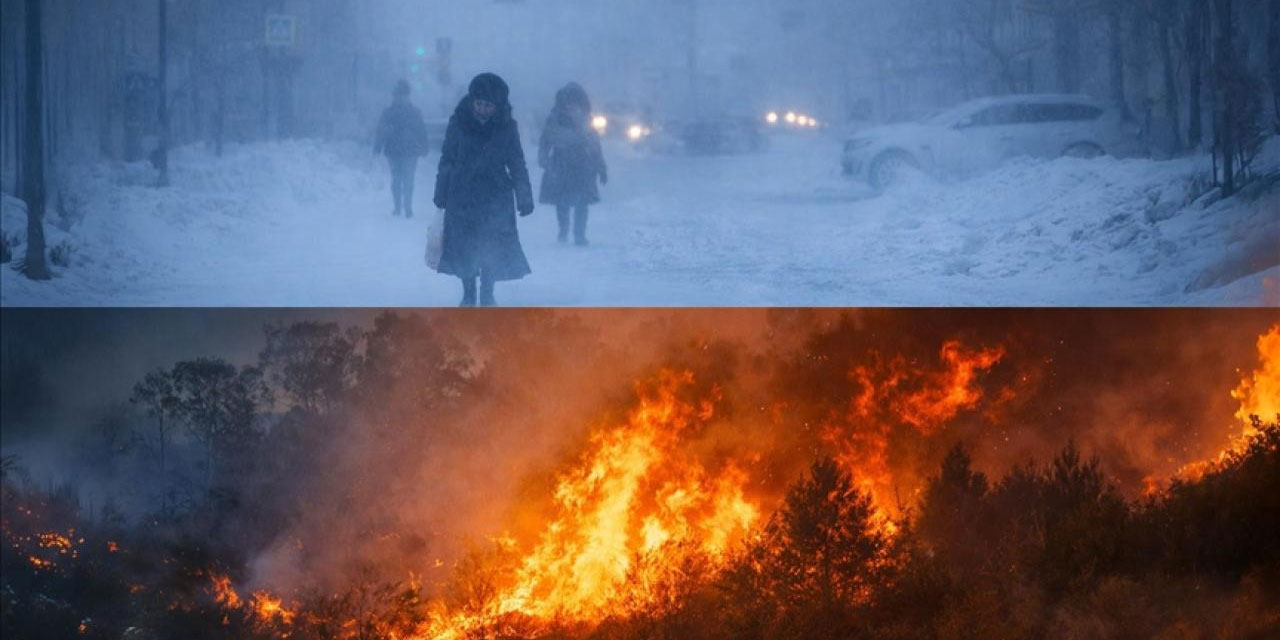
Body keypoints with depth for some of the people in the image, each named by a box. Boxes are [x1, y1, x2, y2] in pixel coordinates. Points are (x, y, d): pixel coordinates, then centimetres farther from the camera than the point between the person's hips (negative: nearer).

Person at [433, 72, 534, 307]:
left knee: (492, 249, -2)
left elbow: (517, 165, 4)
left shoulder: (506, 127, -2)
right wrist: (441, 194, 3)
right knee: (464, 248, 2)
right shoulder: (458, 123, -3)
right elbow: (447, 160, 4)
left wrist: (524, 197, 1)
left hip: (496, 199, 0)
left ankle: (487, 294, 12)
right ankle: (468, 295, 15)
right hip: (462, 197, 0)